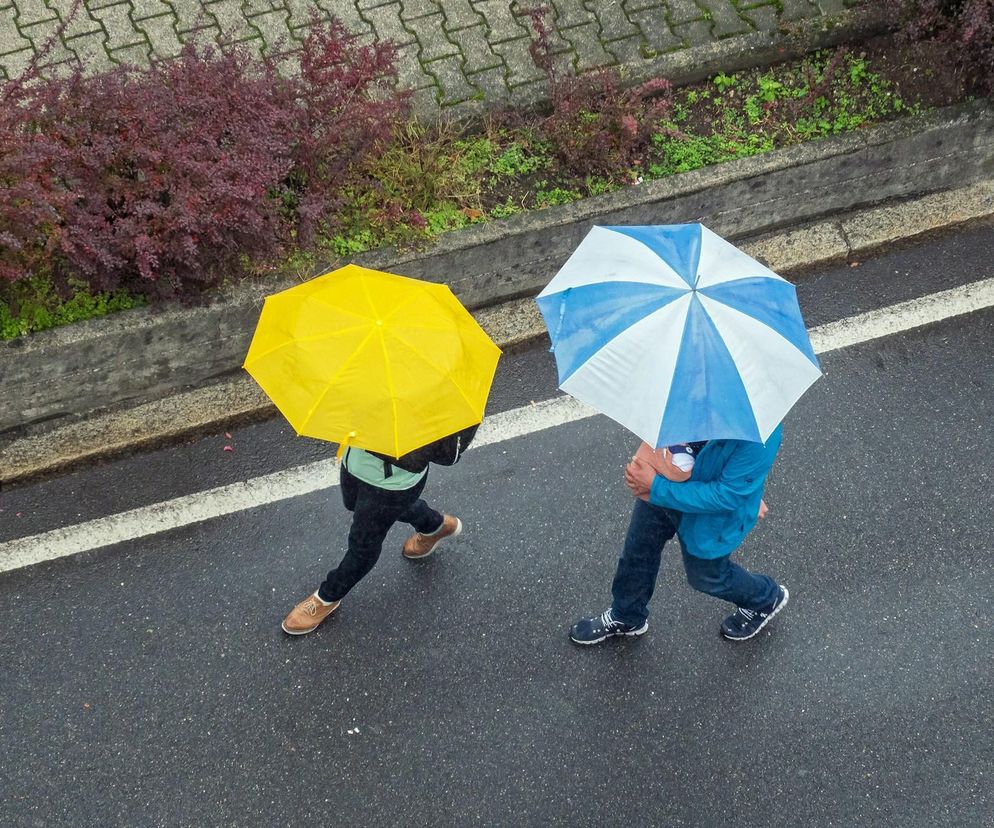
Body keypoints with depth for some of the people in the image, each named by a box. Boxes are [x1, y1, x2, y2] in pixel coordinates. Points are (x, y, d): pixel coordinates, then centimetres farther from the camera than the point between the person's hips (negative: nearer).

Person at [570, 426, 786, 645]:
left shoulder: (759, 437, -41)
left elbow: (727, 496, -32)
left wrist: (656, 487, -29)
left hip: (709, 517, -5)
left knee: (705, 574, 22)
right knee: (637, 549, 24)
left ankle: (766, 599, 55)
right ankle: (625, 617, 54)